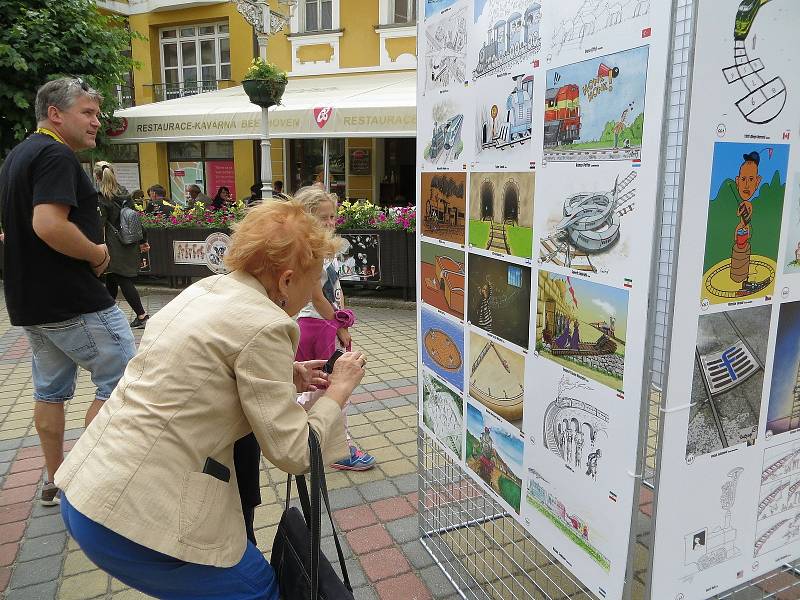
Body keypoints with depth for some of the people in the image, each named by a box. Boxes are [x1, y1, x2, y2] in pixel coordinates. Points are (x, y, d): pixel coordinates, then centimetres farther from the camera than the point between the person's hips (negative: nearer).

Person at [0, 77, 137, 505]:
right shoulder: (56, 155, -15)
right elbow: (50, 225, -29)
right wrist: (97, 253, -14)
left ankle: (54, 481, 27)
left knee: (50, 390, 16)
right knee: (122, 380, -1)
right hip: (73, 300, -10)